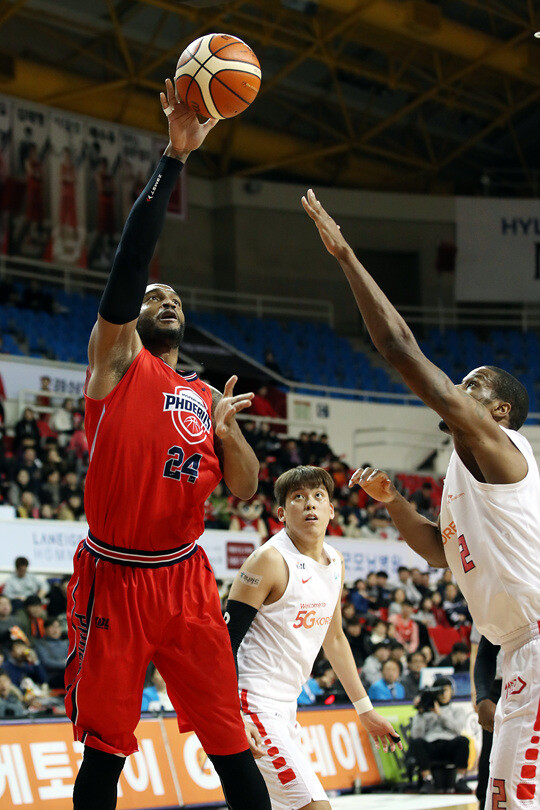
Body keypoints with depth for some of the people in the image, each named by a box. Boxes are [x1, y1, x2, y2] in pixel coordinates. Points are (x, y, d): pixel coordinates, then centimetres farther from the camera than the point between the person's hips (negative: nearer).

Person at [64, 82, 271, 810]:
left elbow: (246, 489, 14)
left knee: (229, 739, 2)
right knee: (105, 748, 0)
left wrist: (227, 433, -6)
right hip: (114, 578, -4)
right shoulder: (116, 359, 1)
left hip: (185, 578, 4)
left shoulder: (205, 397, 15)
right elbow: (132, 256, -13)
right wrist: (174, 156, -20)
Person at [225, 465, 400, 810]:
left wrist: (365, 709, 26)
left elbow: (334, 638, 24)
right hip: (253, 704, -9)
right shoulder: (271, 560, -15)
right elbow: (228, 639, -17)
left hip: (285, 708, 9)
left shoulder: (336, 562, 11)